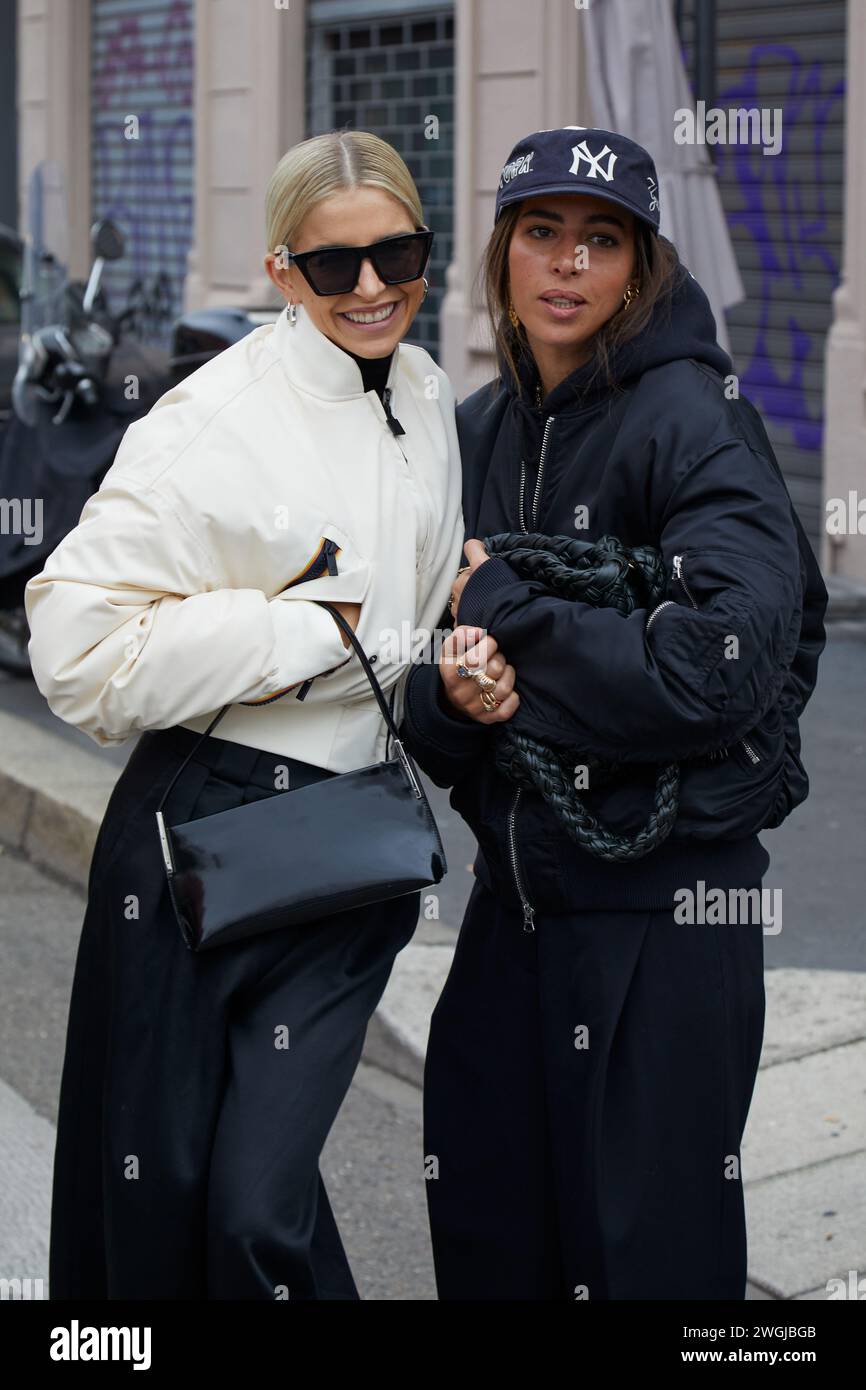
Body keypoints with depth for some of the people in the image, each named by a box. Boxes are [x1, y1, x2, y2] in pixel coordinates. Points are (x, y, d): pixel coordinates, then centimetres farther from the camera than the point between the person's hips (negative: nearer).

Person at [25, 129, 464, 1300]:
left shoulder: (428, 399, 10)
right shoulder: (215, 421, -12)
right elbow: (78, 648, -20)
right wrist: (314, 630, -15)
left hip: (359, 843, 4)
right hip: (203, 832, -4)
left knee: (260, 1210, -5)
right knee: (155, 1199, 6)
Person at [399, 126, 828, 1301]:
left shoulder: (691, 419, -13)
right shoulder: (477, 430, 7)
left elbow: (723, 667, -25)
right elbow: (422, 684, 9)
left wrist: (503, 606, -15)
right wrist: (453, 694, -16)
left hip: (665, 905, -6)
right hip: (515, 887, 6)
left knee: (648, 1245, 6)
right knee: (486, 1240, 16)